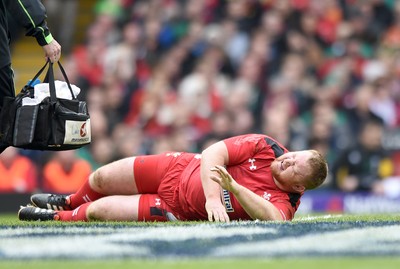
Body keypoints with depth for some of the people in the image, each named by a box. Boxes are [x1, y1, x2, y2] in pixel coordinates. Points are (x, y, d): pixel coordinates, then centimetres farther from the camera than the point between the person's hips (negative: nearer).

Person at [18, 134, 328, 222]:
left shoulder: (284, 202, -24)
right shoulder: (265, 146, -17)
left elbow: (273, 218, -47)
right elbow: (212, 154, -22)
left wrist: (234, 187, -52)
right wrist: (212, 197, -36)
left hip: (177, 210, -2)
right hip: (180, 169, 3)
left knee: (98, 211, -5)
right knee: (101, 179, 12)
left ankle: (58, 218, 32)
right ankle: (68, 202, 52)